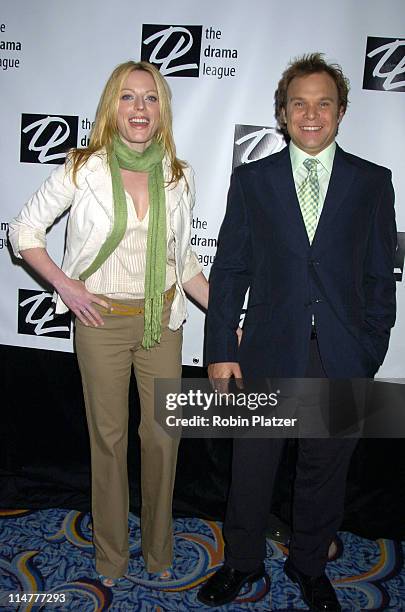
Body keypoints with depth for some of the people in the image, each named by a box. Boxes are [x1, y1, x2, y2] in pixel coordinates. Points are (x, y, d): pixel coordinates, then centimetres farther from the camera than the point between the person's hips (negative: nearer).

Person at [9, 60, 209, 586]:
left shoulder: (179, 175, 1)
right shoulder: (83, 169, -7)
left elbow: (183, 258, 10)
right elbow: (24, 230, 1)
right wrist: (65, 284, -10)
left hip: (162, 320, 3)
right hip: (102, 321, -2)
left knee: (163, 436, 11)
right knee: (109, 437, 12)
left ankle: (158, 549, 37)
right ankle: (111, 553, 36)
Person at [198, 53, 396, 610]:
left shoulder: (373, 182, 4)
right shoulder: (251, 180, 4)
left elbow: (379, 276, 3)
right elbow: (229, 271, 2)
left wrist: (371, 354, -2)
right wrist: (220, 350, -4)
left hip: (342, 360, 1)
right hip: (269, 354, 0)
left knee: (325, 471, 16)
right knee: (252, 468, 13)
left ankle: (309, 565, 41)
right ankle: (243, 563, 39)